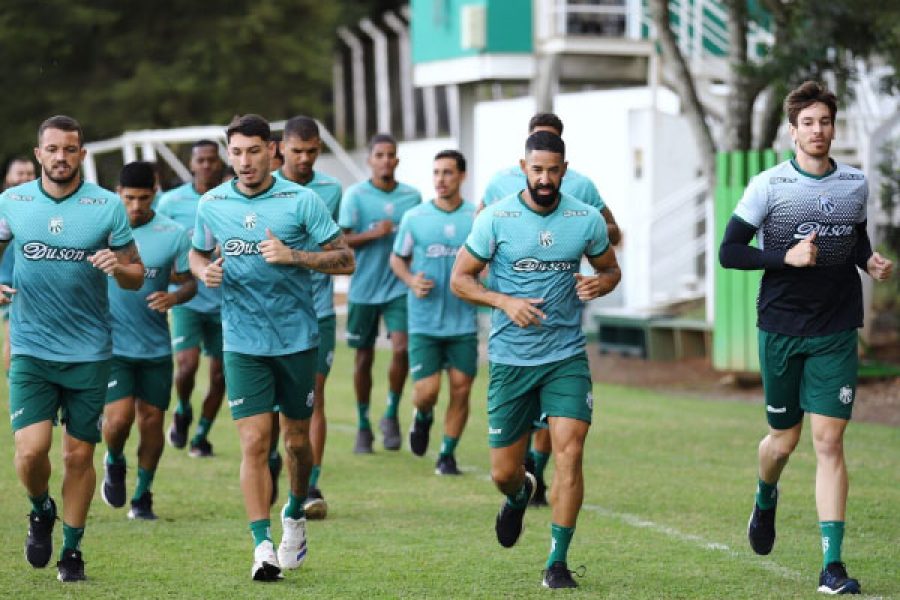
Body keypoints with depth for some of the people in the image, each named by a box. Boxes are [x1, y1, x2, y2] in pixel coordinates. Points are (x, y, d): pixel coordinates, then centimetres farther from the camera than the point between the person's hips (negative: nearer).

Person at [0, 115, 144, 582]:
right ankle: (40, 510, 21)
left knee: (79, 454, 5)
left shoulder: (108, 206, -1)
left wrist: (118, 266, -19)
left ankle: (72, 549, 21)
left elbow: (136, 277, 4)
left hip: (89, 352, 0)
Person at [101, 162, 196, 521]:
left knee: (152, 419, 4)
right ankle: (114, 464, 20)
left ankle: (142, 496, 22)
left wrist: (174, 297, -16)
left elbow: (190, 282, 5)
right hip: (111, 342, -2)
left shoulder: (173, 234, -2)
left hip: (156, 345, 2)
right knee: (119, 416, -14)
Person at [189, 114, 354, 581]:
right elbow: (197, 252, 20)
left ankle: (295, 516, 37)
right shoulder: (211, 204, 3)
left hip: (297, 338, 0)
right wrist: (204, 271, -4)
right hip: (243, 344, 1)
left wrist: (294, 255, -19)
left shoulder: (301, 200, -6)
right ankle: (263, 546, -9)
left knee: (297, 439, 11)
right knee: (254, 442, -9)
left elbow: (345, 260, -5)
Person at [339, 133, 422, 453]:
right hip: (364, 286, -1)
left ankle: (392, 415, 4)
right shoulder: (355, 195, -3)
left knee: (401, 348, -16)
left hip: (399, 286, 1)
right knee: (364, 357, 8)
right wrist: (374, 234, -20)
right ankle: (363, 425, 22)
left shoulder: (412, 196, 4)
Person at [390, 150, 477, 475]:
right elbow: (397, 258, 12)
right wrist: (411, 280, -7)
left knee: (460, 389, 1)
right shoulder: (414, 218, 1)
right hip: (424, 322, -1)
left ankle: (447, 454, 18)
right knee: (426, 391, -8)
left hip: (463, 322, 1)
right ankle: (423, 417, 29)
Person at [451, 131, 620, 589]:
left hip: (567, 355, 0)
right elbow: (459, 278, 0)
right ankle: (519, 495, 44)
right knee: (503, 472, 4)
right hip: (510, 358, 0)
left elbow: (610, 267, 15)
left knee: (569, 450, -16)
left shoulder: (586, 219, 0)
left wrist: (601, 283, -9)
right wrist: (505, 302, -17)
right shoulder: (496, 219, -6)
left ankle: (558, 562, -5)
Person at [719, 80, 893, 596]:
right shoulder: (768, 186, -6)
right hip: (781, 328, -1)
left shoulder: (857, 184, 5)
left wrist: (871, 260, 0)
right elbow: (729, 252, -6)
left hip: (837, 331, 1)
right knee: (784, 440, 11)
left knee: (829, 441, -7)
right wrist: (787, 256, -20)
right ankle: (766, 500, 47)